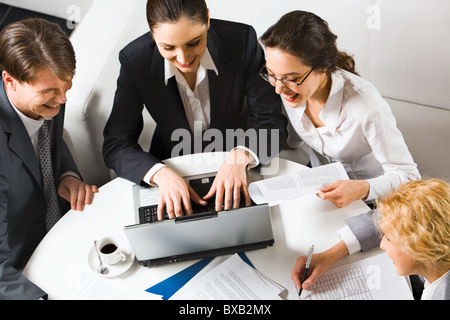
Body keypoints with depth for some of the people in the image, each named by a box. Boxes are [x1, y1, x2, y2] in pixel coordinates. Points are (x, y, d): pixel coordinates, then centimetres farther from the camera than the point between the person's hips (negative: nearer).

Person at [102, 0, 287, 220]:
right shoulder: (135, 60, -18)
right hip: (173, 170, 0)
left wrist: (241, 156, -34)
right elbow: (115, 144, -14)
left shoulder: (242, 41, -18)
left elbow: (271, 120, -13)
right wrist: (161, 174, -33)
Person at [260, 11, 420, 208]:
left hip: (369, 203, -3)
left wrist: (362, 189, -41)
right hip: (318, 189, 3)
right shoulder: (287, 87, -15)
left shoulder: (365, 106, -31)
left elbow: (408, 176, -22)